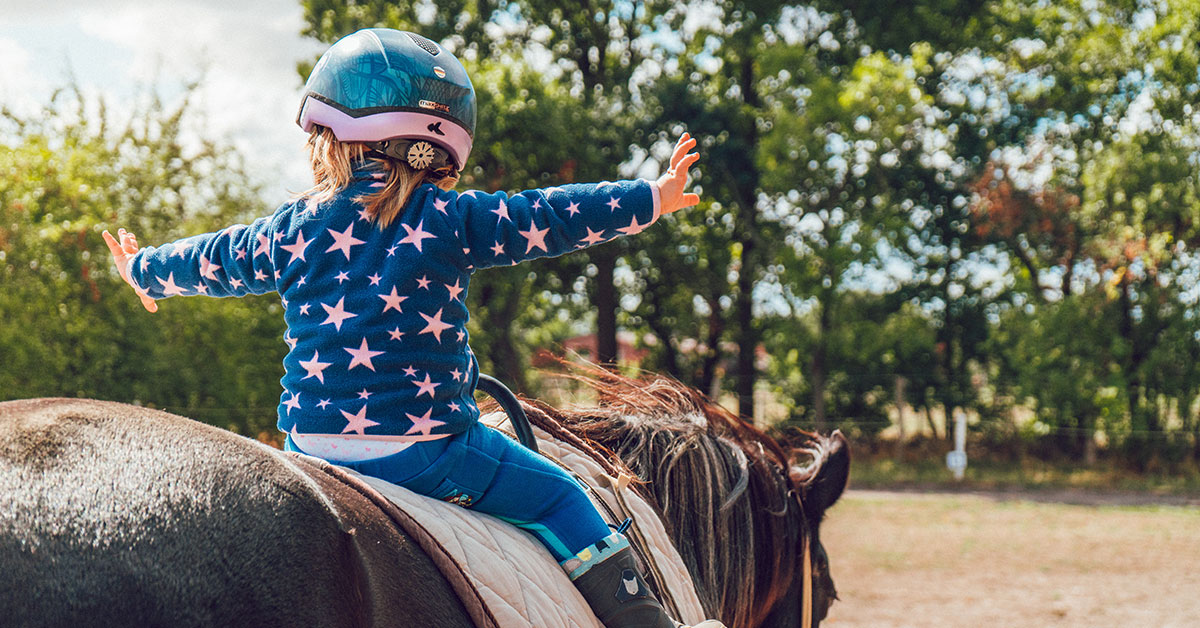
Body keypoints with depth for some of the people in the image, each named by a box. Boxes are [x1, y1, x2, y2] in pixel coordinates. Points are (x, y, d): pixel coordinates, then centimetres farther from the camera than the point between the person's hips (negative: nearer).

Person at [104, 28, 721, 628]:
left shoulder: (292, 230, 6)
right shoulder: (450, 220, -5)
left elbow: (213, 261, 23)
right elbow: (551, 219, -1)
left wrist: (143, 271, 44)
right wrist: (652, 197, 10)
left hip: (312, 445, 4)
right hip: (427, 447, -4)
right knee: (555, 493, 9)